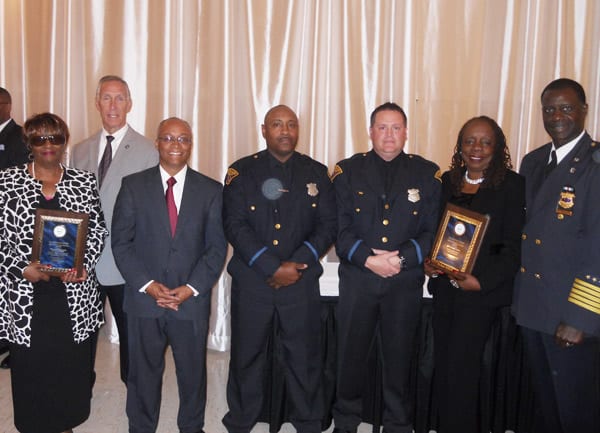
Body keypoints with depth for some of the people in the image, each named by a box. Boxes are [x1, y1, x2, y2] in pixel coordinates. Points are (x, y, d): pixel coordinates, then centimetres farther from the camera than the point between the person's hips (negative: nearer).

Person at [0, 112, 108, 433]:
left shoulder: (83, 181, 5)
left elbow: (98, 230, 4)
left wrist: (82, 265, -10)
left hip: (74, 292, 1)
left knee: (72, 361, 9)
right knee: (30, 362, 7)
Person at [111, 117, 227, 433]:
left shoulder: (211, 190, 2)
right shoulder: (133, 186, 1)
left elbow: (217, 246, -1)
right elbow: (121, 242, -2)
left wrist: (191, 288, -11)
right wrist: (148, 285, -12)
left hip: (192, 300, 1)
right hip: (144, 298, 0)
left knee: (193, 371, 14)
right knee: (143, 371, 14)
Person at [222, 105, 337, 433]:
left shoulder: (317, 173, 6)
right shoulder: (241, 172, 1)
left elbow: (327, 225, 2)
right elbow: (234, 225, -7)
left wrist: (298, 264, -11)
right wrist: (272, 268, -15)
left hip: (302, 282, 1)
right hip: (251, 282, -1)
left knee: (304, 356, 9)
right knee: (246, 355, 10)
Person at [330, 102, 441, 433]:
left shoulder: (427, 173, 4)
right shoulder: (348, 171, 3)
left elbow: (434, 230, -1)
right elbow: (340, 228, -3)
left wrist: (402, 257, -15)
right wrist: (368, 258, -16)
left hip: (406, 280, 0)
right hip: (357, 277, 0)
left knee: (399, 355, 11)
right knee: (350, 353, 10)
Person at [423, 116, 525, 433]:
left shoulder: (511, 185, -5)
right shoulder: (447, 181, 10)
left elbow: (513, 246, -8)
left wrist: (482, 281, -17)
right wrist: (427, 261, -4)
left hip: (481, 290, -5)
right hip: (444, 286, 5)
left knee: (461, 368, -2)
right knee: (442, 365, 11)